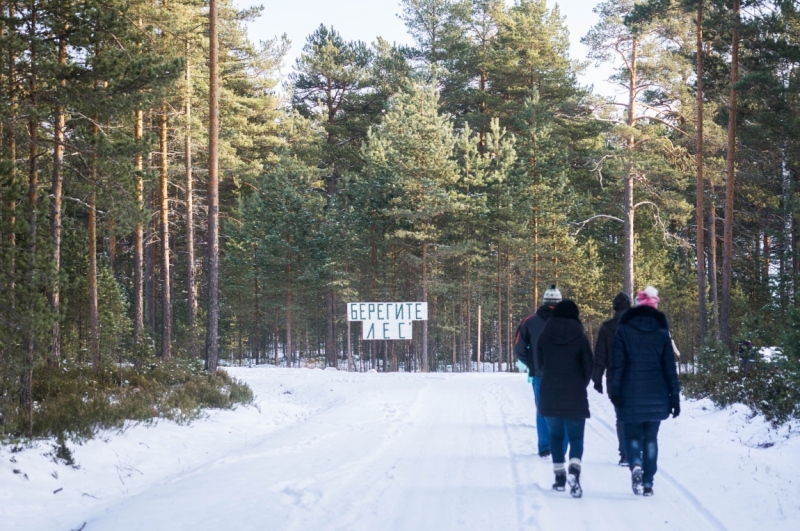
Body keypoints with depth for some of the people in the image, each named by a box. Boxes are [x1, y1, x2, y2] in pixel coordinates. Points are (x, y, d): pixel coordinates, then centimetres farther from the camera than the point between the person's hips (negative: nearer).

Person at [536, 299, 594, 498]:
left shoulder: (545, 336, -1)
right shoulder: (580, 337, -7)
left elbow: (540, 363, 8)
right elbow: (589, 367, -3)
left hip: (549, 394, 2)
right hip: (575, 397, -2)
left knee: (556, 435, 16)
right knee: (576, 436, 3)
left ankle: (559, 476, 15)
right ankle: (574, 471, -22)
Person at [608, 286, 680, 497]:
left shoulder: (624, 331, -2)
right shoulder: (661, 333, 3)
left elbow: (617, 364, -6)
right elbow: (670, 367, 3)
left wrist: (614, 392, -4)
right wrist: (675, 396, 5)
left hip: (631, 395, -2)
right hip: (656, 397, 2)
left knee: (632, 435, 9)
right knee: (651, 438, 11)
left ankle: (635, 465, -20)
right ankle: (648, 483, 7)